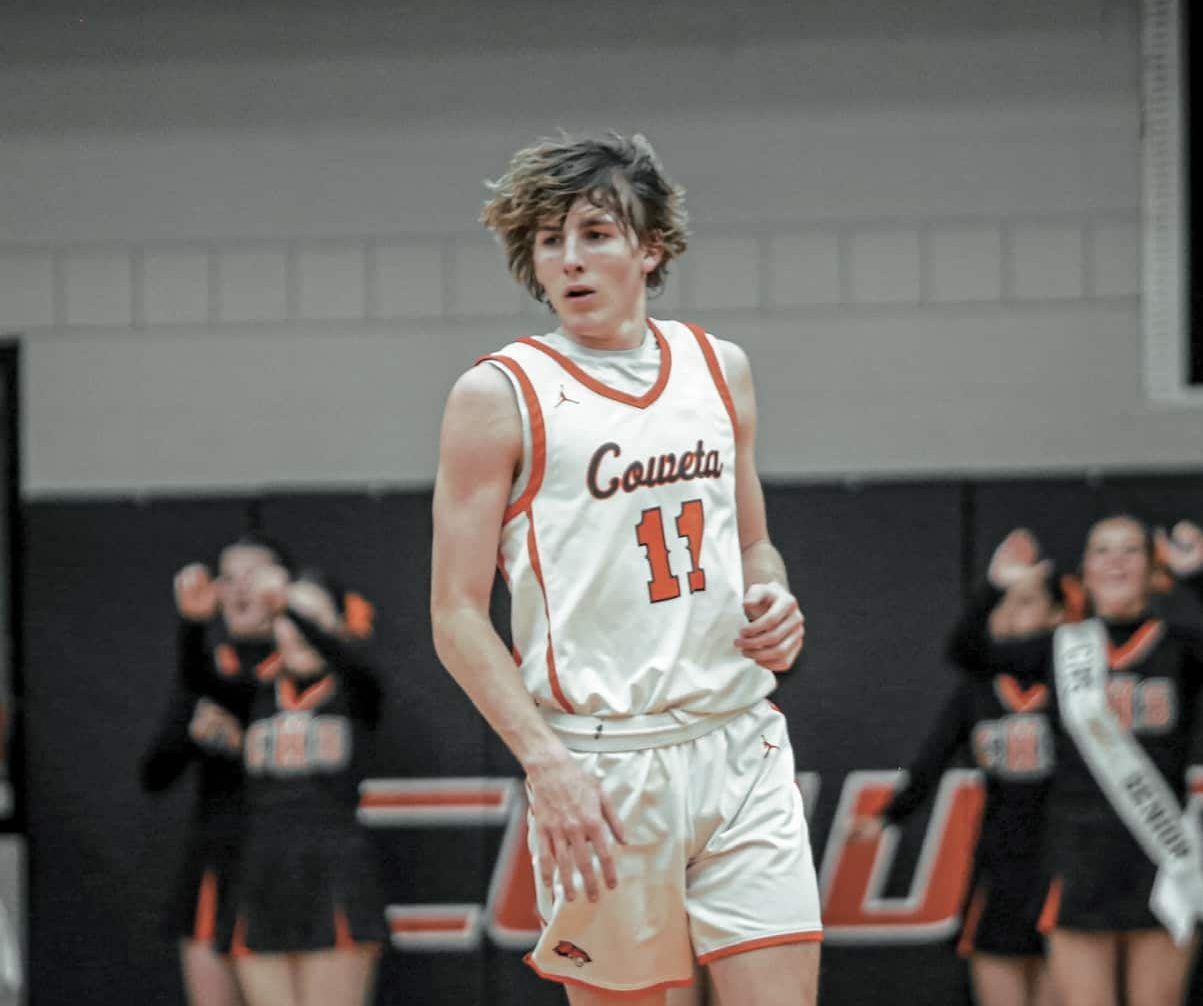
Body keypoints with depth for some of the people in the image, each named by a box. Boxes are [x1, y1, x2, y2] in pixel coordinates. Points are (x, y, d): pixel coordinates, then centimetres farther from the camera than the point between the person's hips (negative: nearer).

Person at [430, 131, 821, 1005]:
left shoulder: (720, 370, 12)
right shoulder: (501, 395, -3)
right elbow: (457, 616, -6)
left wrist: (773, 604, 1)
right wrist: (546, 763, -16)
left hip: (740, 744, 4)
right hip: (601, 767, -4)